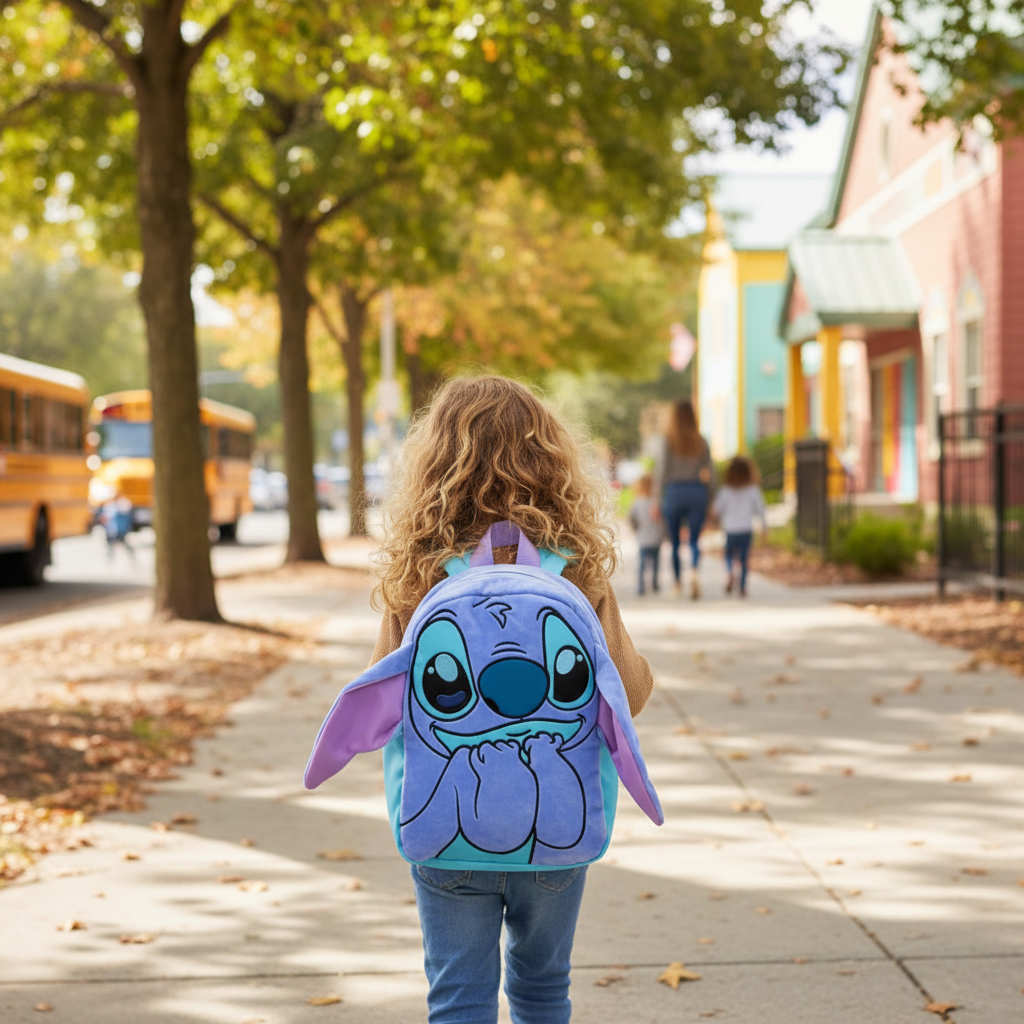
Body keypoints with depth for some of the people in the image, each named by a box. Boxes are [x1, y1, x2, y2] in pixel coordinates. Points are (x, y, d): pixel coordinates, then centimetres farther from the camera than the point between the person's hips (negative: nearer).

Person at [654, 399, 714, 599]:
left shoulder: (668, 440, -4)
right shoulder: (701, 442, 3)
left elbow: (661, 471, -6)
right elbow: (710, 472, 5)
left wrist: (658, 499, -1)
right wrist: (708, 500, 13)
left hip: (674, 491, -1)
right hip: (697, 492, 2)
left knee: (674, 541, 11)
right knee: (694, 540, 3)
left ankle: (678, 583, 16)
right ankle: (694, 570, -25)